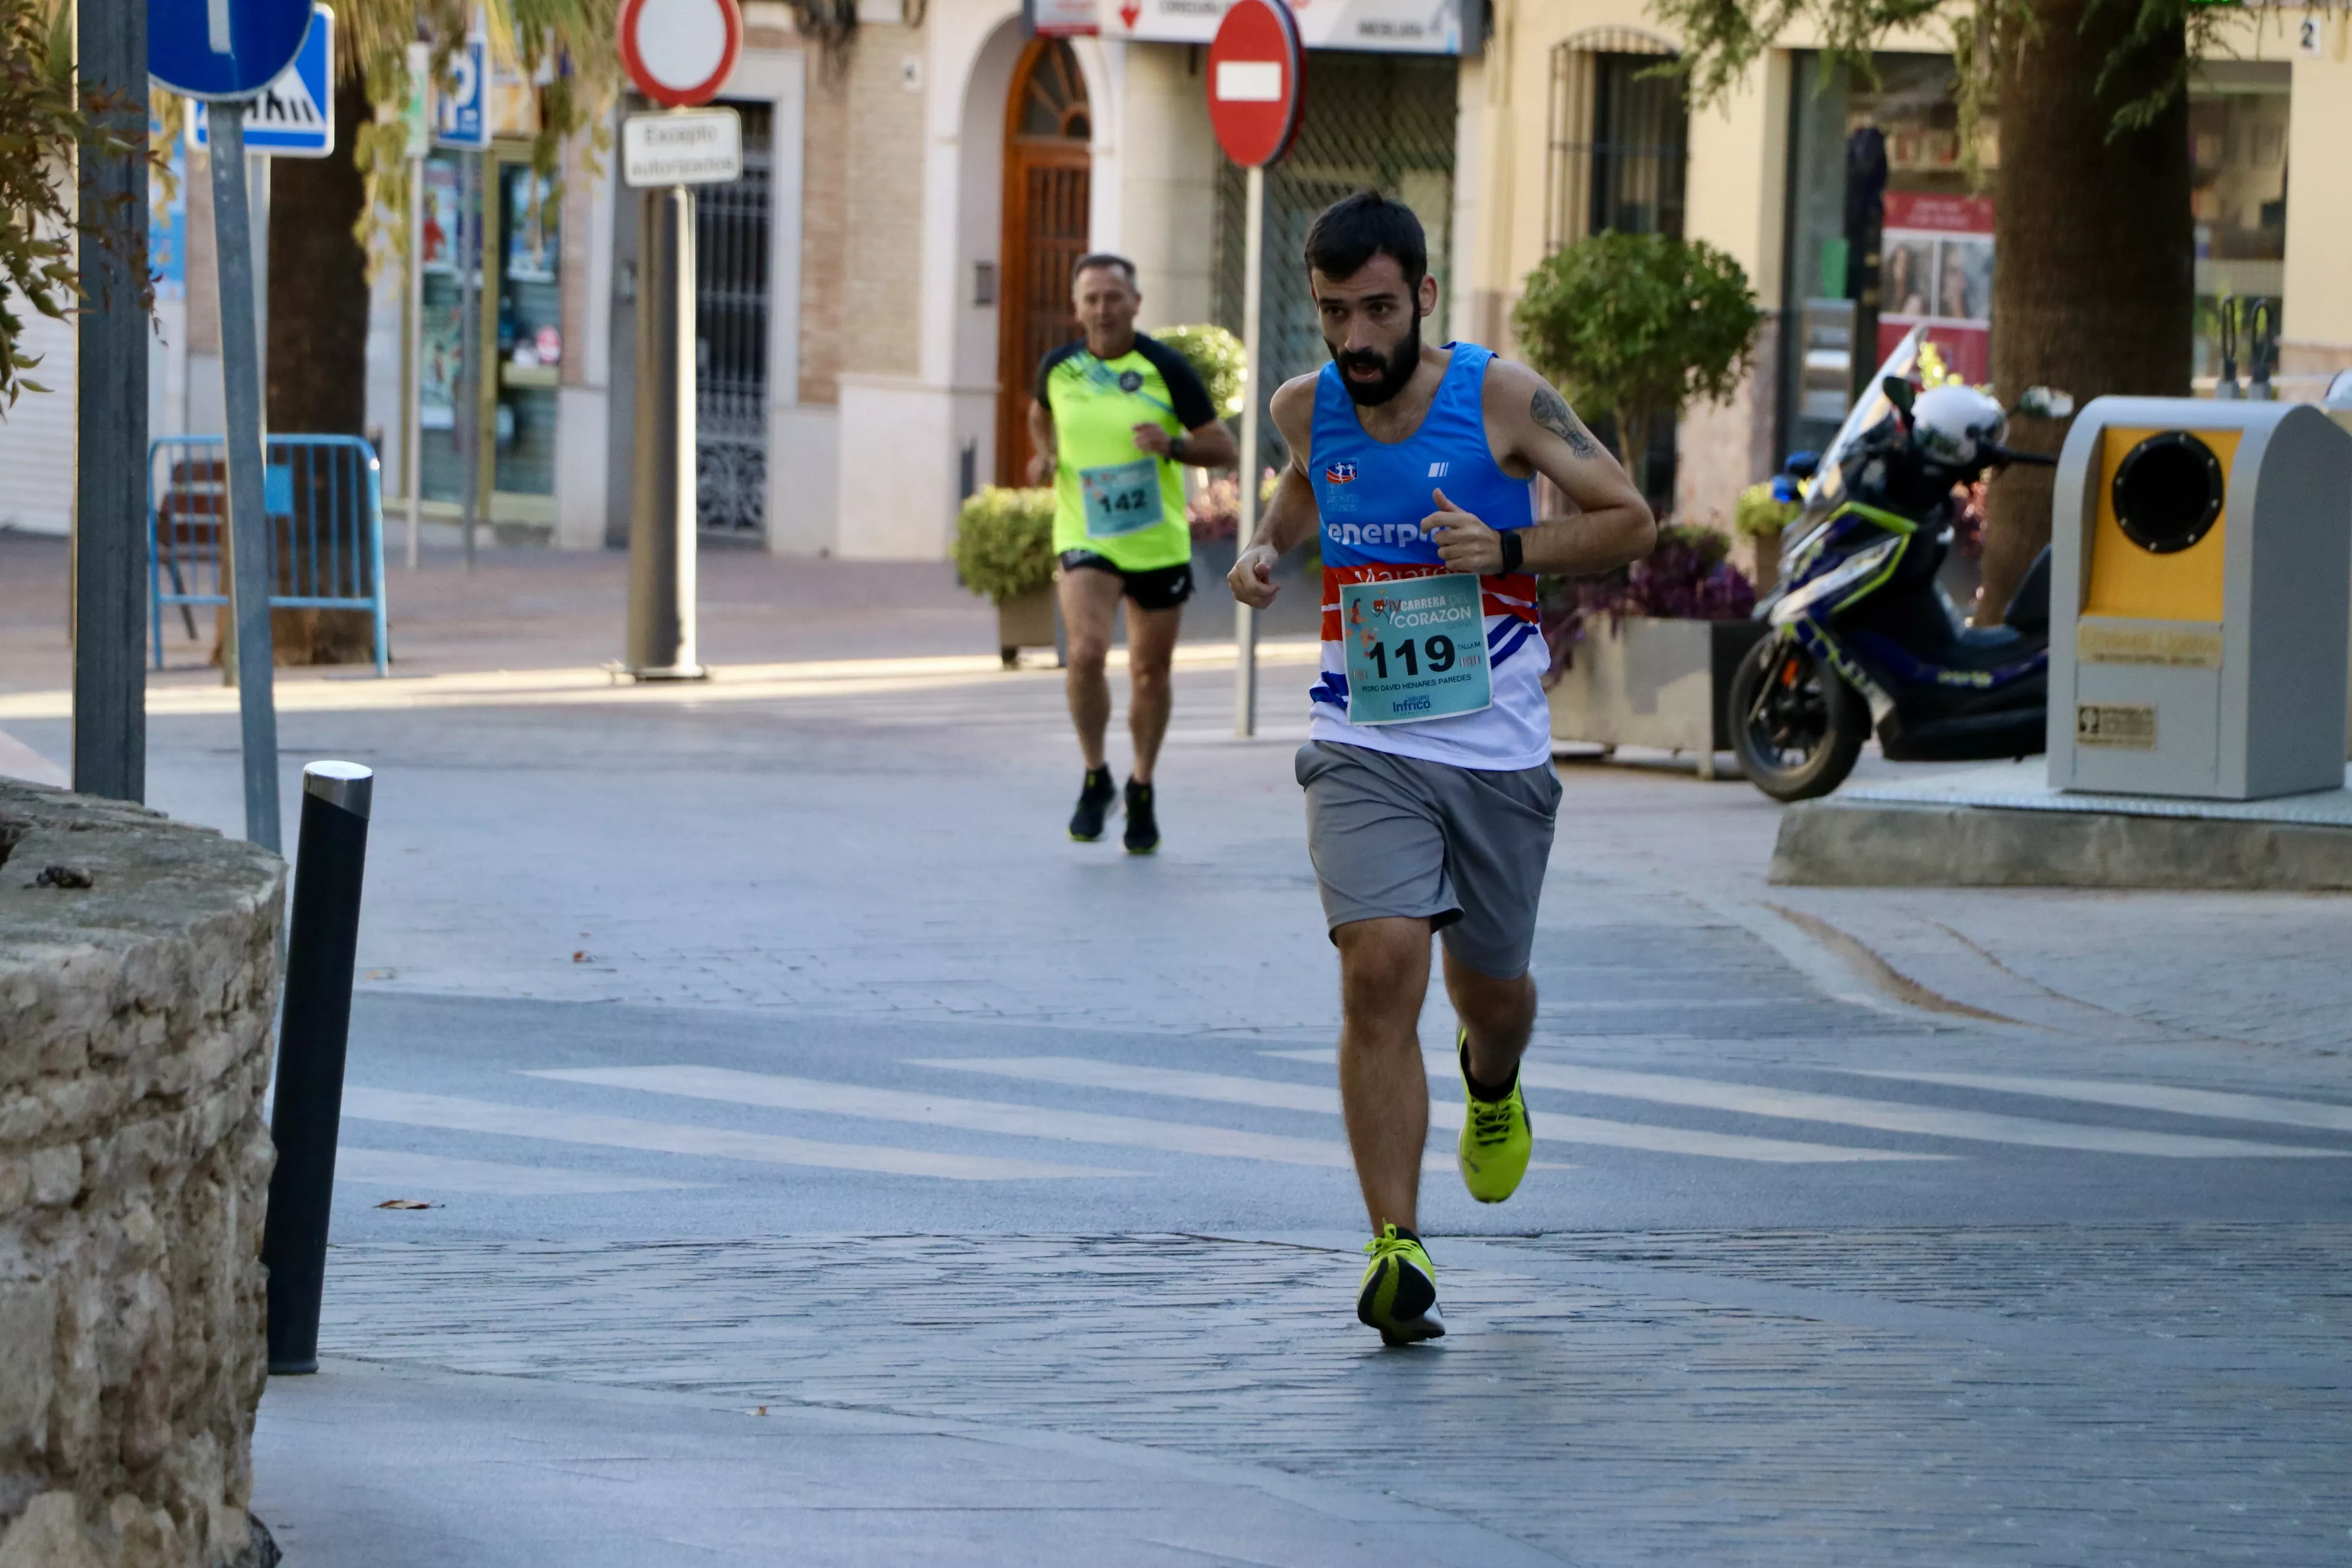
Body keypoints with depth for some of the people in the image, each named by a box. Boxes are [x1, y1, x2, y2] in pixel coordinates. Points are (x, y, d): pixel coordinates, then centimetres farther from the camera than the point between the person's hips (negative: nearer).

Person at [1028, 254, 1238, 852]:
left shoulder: (1165, 369, -8)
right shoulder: (1059, 369, -1)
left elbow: (1222, 447, -6)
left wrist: (1172, 446, -24)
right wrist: (1043, 456, 3)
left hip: (1158, 543, 0)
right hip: (1085, 540, 0)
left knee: (1151, 670, 10)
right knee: (1086, 652, -22)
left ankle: (1142, 792, 32)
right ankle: (1095, 780, -1)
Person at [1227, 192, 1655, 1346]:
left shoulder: (1500, 398, -9)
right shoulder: (1306, 409, 0)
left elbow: (1631, 521, -3)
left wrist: (1506, 548, -17)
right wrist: (1267, 548, 5)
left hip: (1496, 751, 0)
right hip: (1363, 745, 0)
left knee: (1489, 987, 14)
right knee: (1380, 970, -19)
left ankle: (1491, 1081, 54)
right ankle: (1395, 1251, -20)